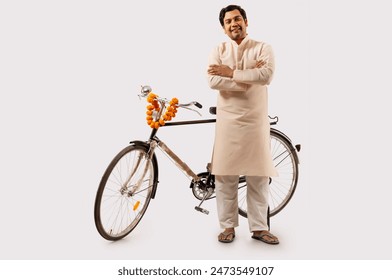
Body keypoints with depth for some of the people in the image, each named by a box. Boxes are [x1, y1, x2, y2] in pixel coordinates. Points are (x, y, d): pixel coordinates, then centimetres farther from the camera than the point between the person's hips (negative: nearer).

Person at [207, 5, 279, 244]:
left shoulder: (263, 48, 4)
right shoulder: (219, 51, 6)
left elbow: (266, 76, -16)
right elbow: (213, 81, -12)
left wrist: (231, 73, -13)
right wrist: (248, 76, -14)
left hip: (256, 119, 0)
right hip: (228, 120, 1)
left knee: (259, 176, 5)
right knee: (225, 175, 3)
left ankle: (259, 227, 17)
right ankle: (228, 226, 17)